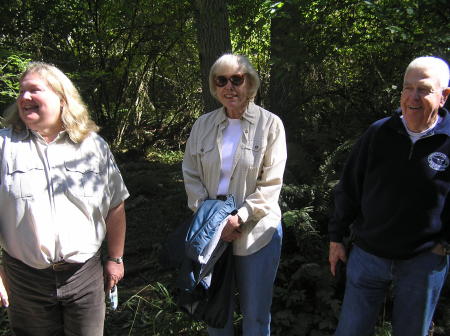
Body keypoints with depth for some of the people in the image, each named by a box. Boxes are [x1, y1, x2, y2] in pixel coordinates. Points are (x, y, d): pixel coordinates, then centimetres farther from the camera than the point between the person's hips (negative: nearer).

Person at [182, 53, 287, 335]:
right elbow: (191, 174, 4)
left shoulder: (270, 124, -7)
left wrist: (239, 217, -18)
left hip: (257, 232, -3)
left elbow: (271, 184, -9)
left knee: (255, 313, 11)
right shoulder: (203, 125, 3)